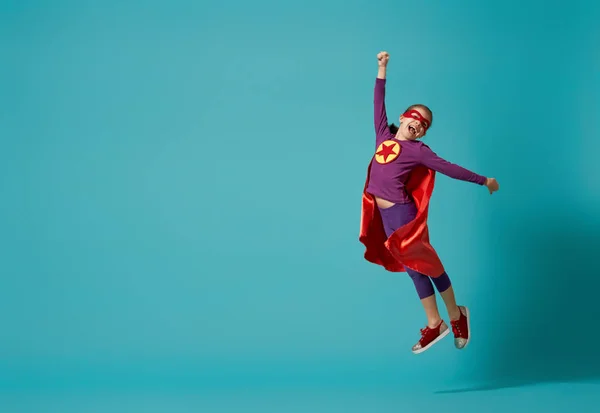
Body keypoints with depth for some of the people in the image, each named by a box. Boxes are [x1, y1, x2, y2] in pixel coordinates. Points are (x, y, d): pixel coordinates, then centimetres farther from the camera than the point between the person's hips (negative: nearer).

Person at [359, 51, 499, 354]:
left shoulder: (418, 150, -5)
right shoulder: (385, 135, 10)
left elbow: (449, 169, -3)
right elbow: (378, 104, 15)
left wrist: (483, 181, -2)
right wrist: (382, 69, 14)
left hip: (402, 215, -5)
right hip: (385, 215, 6)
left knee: (427, 267, 5)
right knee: (414, 270, 12)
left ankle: (457, 317, 22)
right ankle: (434, 325, 21)